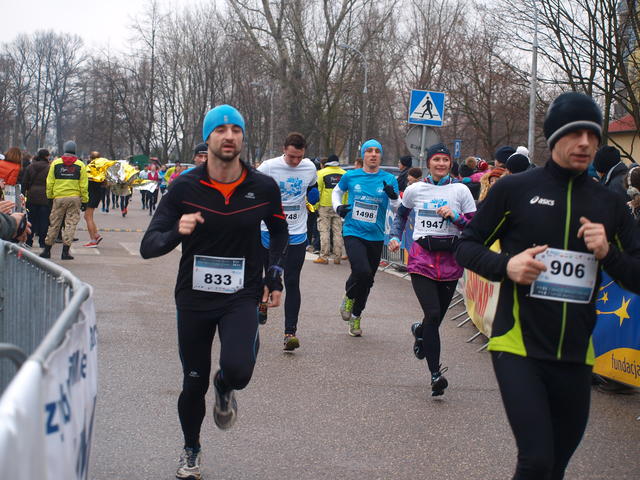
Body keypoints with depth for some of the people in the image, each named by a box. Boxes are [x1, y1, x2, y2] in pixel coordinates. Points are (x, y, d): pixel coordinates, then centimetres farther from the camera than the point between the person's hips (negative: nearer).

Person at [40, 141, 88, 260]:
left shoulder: (55, 163, 2)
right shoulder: (80, 165, 0)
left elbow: (50, 182, 3)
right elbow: (84, 185, -1)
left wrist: (50, 197, 12)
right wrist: (84, 200, 5)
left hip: (59, 198, 1)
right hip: (75, 198, -1)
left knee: (54, 224, 9)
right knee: (71, 224, 2)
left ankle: (47, 250, 14)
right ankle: (65, 251, -4)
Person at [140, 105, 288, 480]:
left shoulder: (264, 188, -5)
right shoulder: (185, 188, -9)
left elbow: (279, 232, 16)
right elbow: (148, 246, -10)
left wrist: (275, 278, 9)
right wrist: (177, 232, -30)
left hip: (243, 297, 0)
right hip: (194, 298, 0)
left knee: (238, 371, -24)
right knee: (194, 383, 10)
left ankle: (225, 389, 16)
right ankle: (191, 450, 39)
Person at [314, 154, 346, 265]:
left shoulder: (322, 173, -4)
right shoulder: (344, 174, 6)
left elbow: (317, 190, -7)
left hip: (325, 206, -3)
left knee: (324, 231, 1)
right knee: (338, 231, 9)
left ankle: (324, 256, -3)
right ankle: (337, 257, 10)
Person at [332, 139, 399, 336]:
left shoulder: (389, 179, 1)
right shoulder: (351, 176, 1)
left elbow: (397, 210, 3)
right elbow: (337, 191, 21)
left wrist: (393, 197, -18)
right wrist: (338, 207, 2)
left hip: (375, 237, 2)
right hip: (353, 233, -2)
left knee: (367, 281, 11)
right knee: (362, 271, -24)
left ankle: (356, 316, 32)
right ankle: (349, 296, 8)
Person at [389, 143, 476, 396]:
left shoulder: (460, 190, 3)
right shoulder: (415, 190, 6)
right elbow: (401, 215, 25)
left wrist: (455, 217, -14)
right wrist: (395, 236, 10)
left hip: (450, 260, 1)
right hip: (422, 259, -1)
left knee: (436, 318, 10)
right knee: (433, 314, -17)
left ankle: (419, 331, 48)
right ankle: (435, 374, -12)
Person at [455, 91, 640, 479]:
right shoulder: (514, 189, -2)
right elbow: (467, 247, 3)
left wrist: (608, 253, -11)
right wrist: (506, 266, -16)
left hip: (575, 356, 4)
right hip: (519, 348, -4)